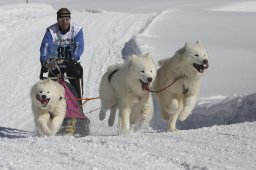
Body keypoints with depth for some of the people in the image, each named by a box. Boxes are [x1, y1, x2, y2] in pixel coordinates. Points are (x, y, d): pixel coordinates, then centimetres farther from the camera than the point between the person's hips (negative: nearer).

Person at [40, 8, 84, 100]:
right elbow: (45, 46, -21)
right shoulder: (51, 31, -12)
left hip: (71, 61, 0)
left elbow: (79, 46, -20)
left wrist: (74, 59, -38)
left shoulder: (77, 29, -11)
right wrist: (44, 61, -39)